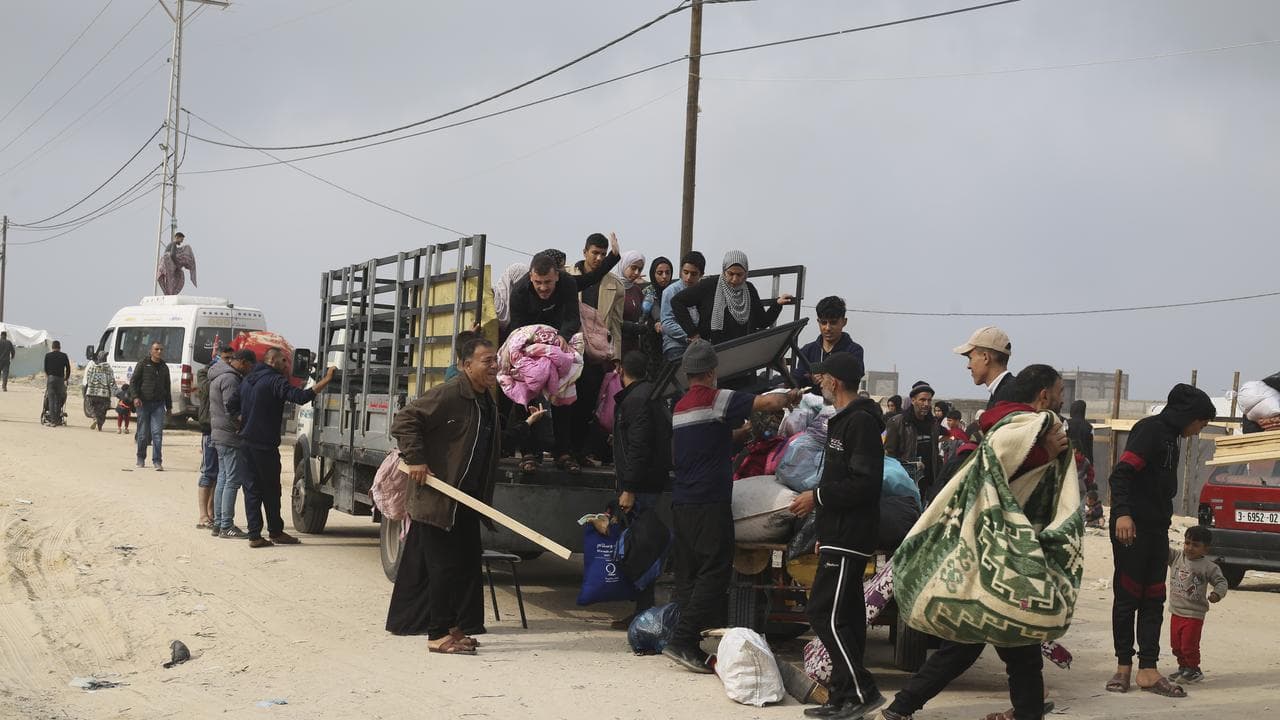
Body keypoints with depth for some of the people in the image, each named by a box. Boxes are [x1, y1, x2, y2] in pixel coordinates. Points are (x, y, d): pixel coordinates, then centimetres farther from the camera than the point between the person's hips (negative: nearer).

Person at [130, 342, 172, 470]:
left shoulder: (164, 367, 15)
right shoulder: (143, 364, 2)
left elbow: (167, 388, 22)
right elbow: (133, 381, -1)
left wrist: (169, 406, 20)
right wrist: (135, 397, -16)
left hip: (158, 404, 2)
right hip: (143, 402, -2)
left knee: (157, 433, -8)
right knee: (143, 434, 4)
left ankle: (157, 462, -9)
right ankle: (141, 459, 20)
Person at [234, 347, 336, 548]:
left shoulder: (247, 380, 15)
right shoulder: (275, 380, -11)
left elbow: (232, 406, 14)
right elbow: (300, 397, -24)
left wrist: (246, 421, 12)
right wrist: (326, 380, -21)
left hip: (246, 441, 7)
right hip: (265, 444, -7)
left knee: (252, 489, 7)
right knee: (271, 490, 6)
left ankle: (255, 535, 4)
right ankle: (275, 531, 15)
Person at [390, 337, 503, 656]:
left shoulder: (488, 402, 14)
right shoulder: (448, 394, -16)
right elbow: (405, 420, -18)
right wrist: (415, 459, -23)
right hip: (438, 500, -9)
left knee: (468, 566, 11)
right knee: (445, 566, -6)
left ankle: (452, 626, 24)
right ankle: (439, 635, 1)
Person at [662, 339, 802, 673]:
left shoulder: (680, 407, 17)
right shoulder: (717, 399, -9)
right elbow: (768, 402, -14)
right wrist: (789, 396, 7)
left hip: (681, 502, 9)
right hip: (710, 504, -8)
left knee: (688, 574, 10)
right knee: (714, 573, -6)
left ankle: (688, 644, 11)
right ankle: (682, 640, -13)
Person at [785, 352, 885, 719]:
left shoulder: (861, 422, -14)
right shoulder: (844, 420, 19)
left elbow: (865, 483, -22)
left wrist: (818, 496, -14)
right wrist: (824, 533, 22)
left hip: (848, 540, -11)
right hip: (840, 537, 11)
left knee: (823, 612, -12)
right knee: (845, 617, 10)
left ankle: (862, 690, -9)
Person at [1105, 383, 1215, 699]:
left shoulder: (1169, 436, 18)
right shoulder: (1150, 430, -10)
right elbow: (1122, 473, -20)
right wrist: (1122, 513, -32)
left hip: (1156, 530, 9)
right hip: (1132, 528, -9)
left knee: (1153, 600, 4)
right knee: (1127, 597, -1)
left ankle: (1148, 670, 4)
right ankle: (1123, 666, 7)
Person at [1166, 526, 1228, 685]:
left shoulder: (1208, 567, -10)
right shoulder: (1176, 557, 1)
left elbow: (1221, 581, -8)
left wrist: (1217, 593, -27)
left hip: (1194, 614, -5)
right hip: (1176, 612, 5)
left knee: (1189, 645, 0)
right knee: (1176, 645, 15)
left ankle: (1193, 670, 17)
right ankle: (1183, 667, 31)